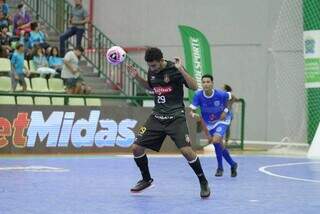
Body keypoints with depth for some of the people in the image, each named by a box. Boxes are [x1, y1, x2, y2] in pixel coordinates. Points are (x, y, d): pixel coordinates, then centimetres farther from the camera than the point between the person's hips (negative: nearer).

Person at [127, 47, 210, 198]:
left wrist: (181, 70, -29)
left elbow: (194, 87, -16)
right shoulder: (152, 71, 5)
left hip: (175, 116, -6)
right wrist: (137, 77, 10)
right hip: (157, 116, 6)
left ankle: (203, 182, 1)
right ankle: (146, 179, 23)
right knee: (136, 148, -1)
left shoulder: (174, 69, -12)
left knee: (186, 150, -20)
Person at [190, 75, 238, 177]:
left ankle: (220, 168, -4)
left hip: (222, 120, -4)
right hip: (209, 123, 4)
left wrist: (226, 110, -12)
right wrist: (194, 115, -44)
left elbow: (230, 97, -3)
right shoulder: (198, 95, -23)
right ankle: (233, 164, 34)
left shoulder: (220, 94, -26)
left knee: (216, 140, -24)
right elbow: (191, 111, -21)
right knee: (219, 145, 10)